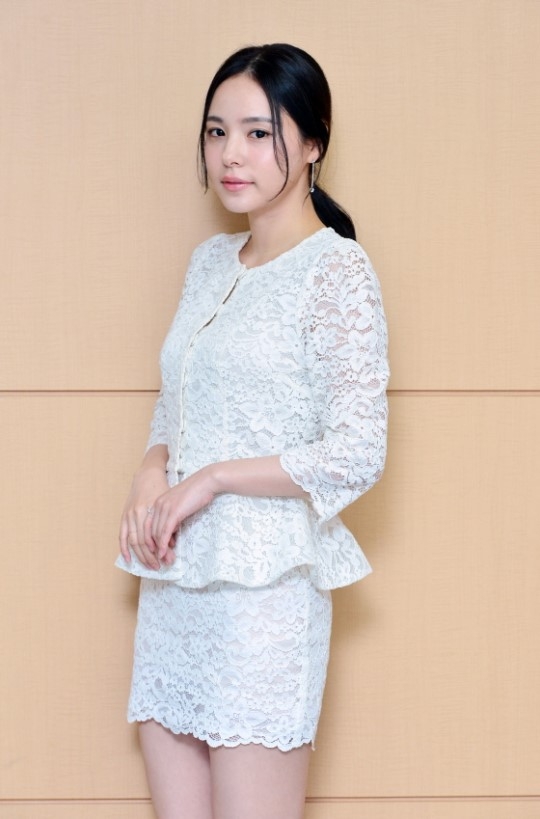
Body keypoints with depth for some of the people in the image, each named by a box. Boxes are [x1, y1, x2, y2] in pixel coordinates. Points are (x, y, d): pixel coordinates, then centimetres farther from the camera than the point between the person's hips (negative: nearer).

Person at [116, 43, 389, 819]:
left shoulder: (337, 270, -9)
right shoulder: (211, 261, 13)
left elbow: (356, 456, -14)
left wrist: (211, 479, -11)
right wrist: (151, 476, 0)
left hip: (265, 586, -7)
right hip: (174, 581, 7)